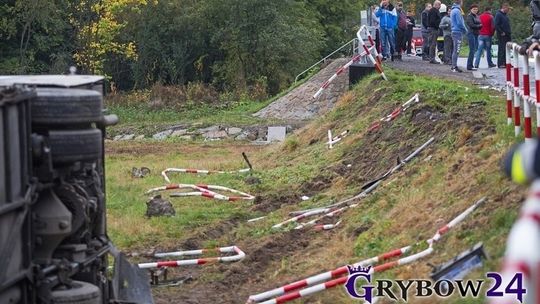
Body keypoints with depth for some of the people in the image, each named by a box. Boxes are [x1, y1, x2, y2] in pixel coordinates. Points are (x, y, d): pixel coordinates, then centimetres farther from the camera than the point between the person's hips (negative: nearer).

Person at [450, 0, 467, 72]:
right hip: (458, 32, -10)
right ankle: (454, 67, -10)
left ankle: (454, 66, 17)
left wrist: (464, 29, 17)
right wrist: (465, 30, -4)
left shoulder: (453, 11, 16)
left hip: (454, 32, 10)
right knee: (456, 50, -9)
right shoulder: (457, 11, -15)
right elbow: (460, 23, -18)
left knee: (455, 50, 14)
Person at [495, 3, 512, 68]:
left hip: (508, 36, 9)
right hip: (502, 36, -9)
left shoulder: (505, 15, 17)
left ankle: (506, 63, 12)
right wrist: (501, 32, -18)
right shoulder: (498, 15, -10)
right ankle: (500, 64, -6)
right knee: (502, 50, -8)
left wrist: (509, 32, 14)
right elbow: (496, 25, -17)